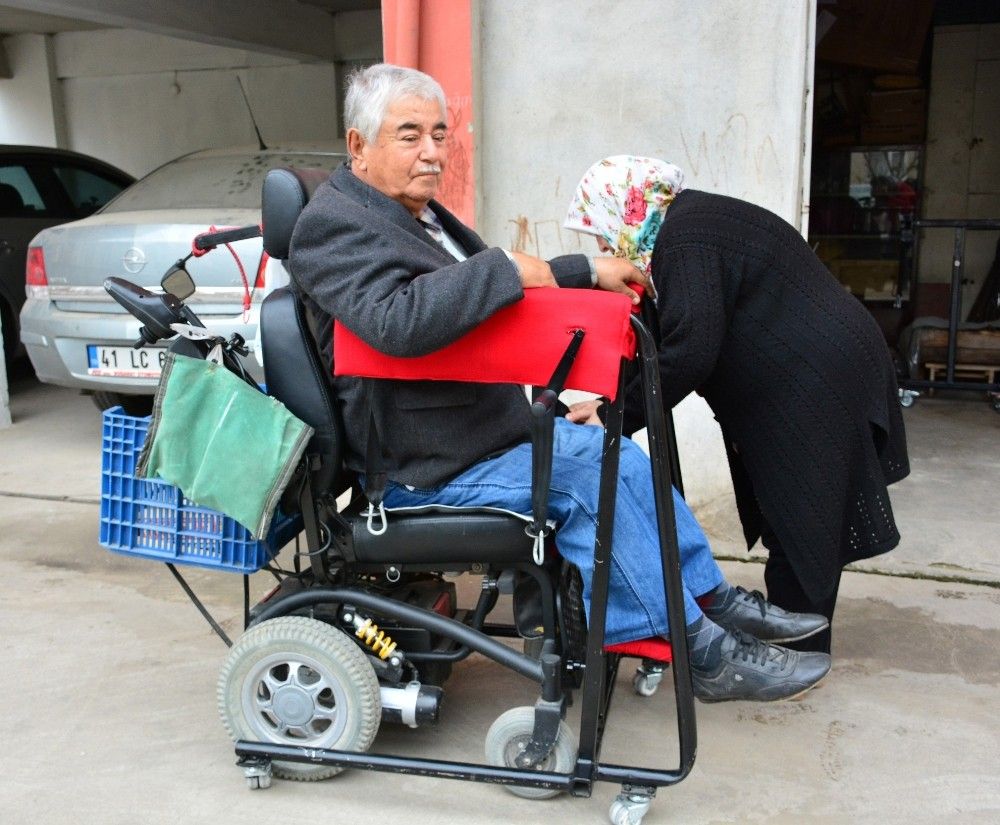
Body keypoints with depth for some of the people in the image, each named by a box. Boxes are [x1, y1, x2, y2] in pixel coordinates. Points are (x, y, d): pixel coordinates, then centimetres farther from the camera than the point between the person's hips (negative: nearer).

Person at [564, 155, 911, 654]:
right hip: (805, 384, 11)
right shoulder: (695, 222, 14)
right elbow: (679, 337, 13)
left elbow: (689, 352, -26)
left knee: (801, 523, -1)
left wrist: (616, 415, -17)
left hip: (816, 386, -11)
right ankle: (795, 640, 26)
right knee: (799, 519, 15)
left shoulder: (685, 240, -19)